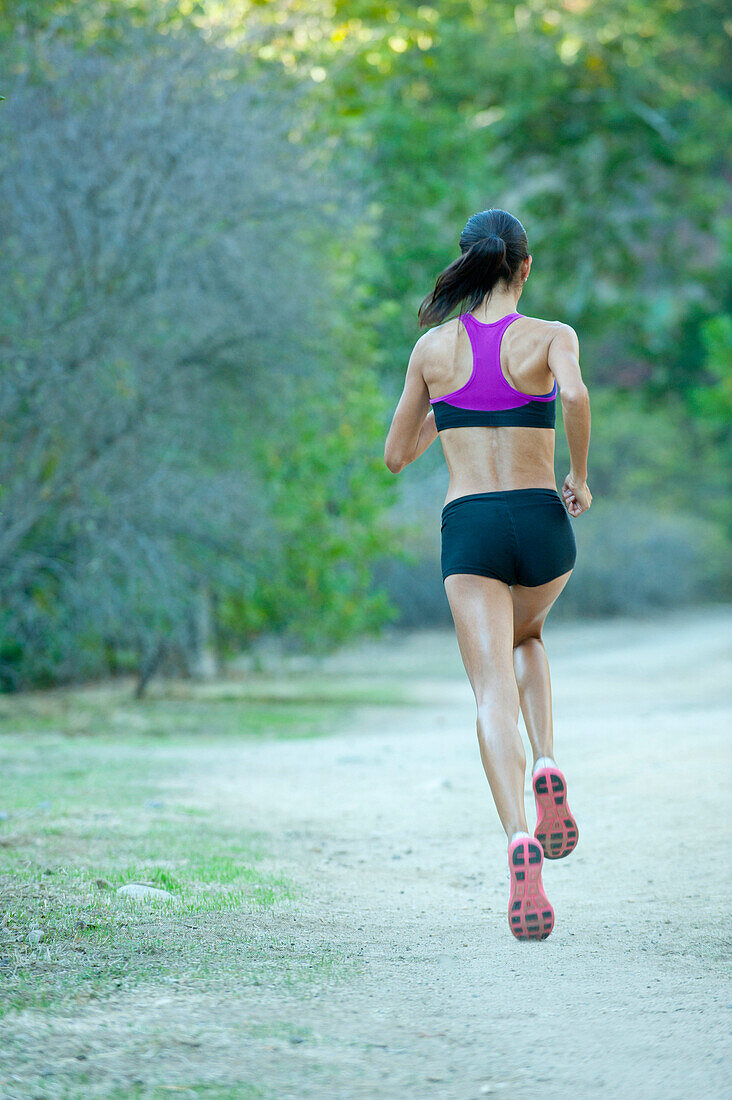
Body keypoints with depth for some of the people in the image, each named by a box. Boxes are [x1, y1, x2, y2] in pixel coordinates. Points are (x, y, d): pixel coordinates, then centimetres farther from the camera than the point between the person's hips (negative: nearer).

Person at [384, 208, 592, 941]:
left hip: (467, 527, 0)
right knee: (524, 636, 31)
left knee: (495, 691, -8)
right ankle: (547, 770, 7)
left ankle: (519, 842, -31)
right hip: (541, 521, 0)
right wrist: (580, 475, -6)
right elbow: (576, 395, -20)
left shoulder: (433, 346, 9)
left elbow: (396, 456, 14)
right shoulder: (551, 336, 3)